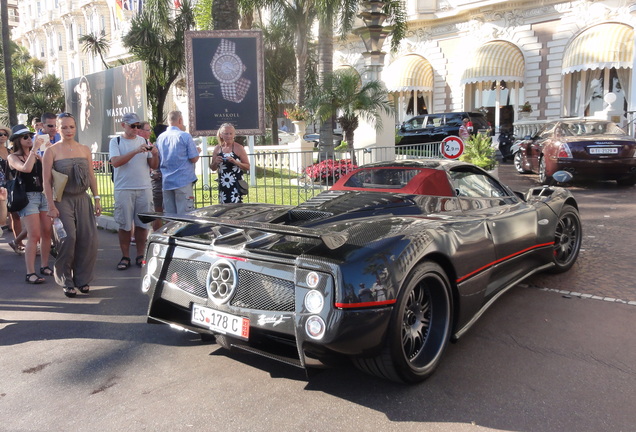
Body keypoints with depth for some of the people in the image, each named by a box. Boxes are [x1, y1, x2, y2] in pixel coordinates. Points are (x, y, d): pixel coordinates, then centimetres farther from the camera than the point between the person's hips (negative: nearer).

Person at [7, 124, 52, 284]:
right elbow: (26, 168, -21)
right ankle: (30, 273, -8)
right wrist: (34, 150, -15)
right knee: (34, 235, -11)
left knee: (46, 232, 6)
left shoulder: (37, 155, 14)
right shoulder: (13, 157, -1)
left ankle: (45, 266, 18)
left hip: (43, 195, 6)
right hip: (28, 197, -5)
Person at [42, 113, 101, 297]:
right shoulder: (52, 151, -2)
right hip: (63, 200, -3)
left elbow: (91, 176, 12)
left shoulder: (85, 149, 10)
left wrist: (97, 200, 8)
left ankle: (82, 279, 13)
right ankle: (66, 282, 6)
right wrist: (51, 206, -11)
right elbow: (47, 181, -5)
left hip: (82, 199, 4)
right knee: (68, 238, -10)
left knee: (88, 238, -3)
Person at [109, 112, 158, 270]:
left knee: (142, 224, 4)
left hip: (144, 188, 2)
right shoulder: (116, 142, 4)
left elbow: (154, 166, 10)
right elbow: (115, 162, -13)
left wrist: (155, 155, -11)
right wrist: (136, 151, -20)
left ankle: (140, 256, 13)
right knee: (125, 225, 2)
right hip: (124, 190, -2)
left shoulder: (143, 141, 11)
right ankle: (125, 257, 11)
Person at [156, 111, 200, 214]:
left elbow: (158, 161, 17)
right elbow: (194, 158, -8)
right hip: (183, 181, -5)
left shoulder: (160, 138, 8)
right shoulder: (185, 136, -8)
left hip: (166, 182, 6)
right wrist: (197, 151, 12)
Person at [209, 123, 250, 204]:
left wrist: (235, 162, -17)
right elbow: (213, 168, 16)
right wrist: (216, 162, -6)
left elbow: (247, 167, -3)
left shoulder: (238, 148, -3)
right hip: (223, 185, 4)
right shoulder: (217, 149, 8)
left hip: (236, 185, -4)